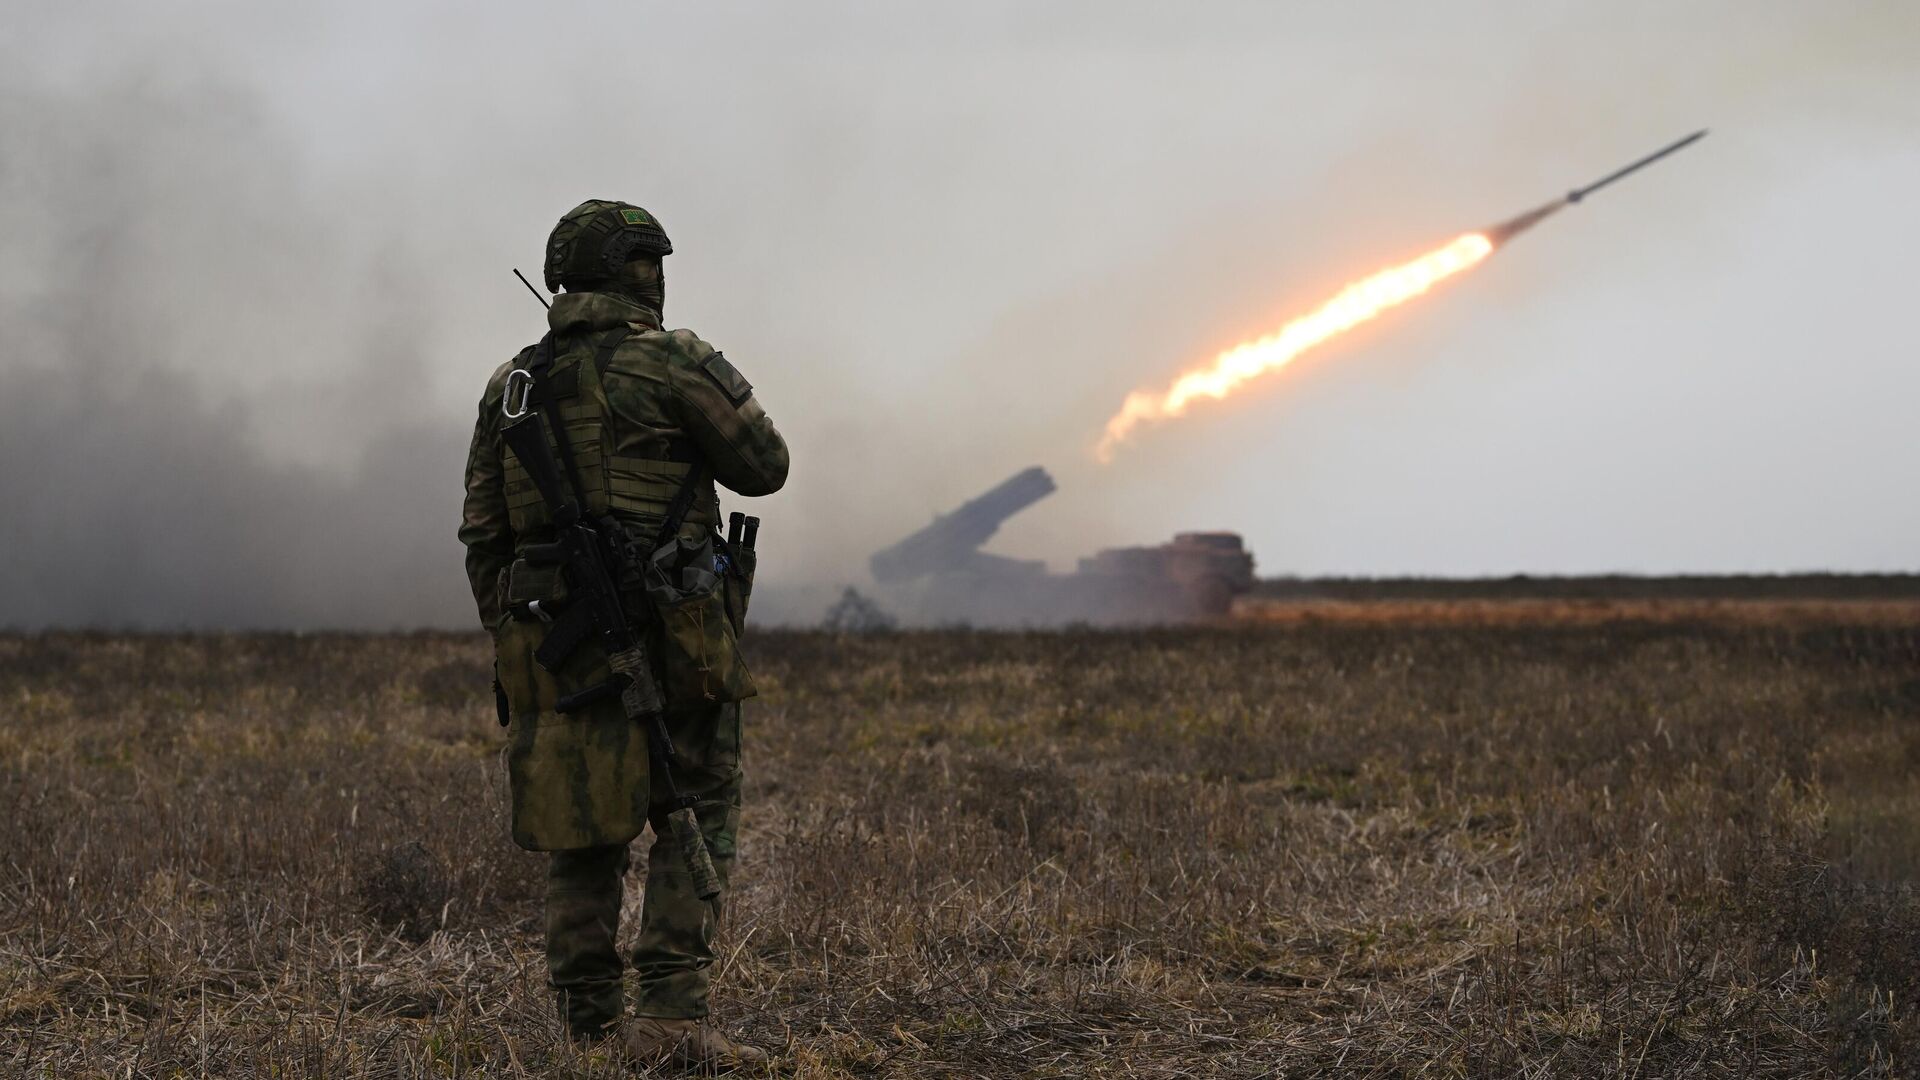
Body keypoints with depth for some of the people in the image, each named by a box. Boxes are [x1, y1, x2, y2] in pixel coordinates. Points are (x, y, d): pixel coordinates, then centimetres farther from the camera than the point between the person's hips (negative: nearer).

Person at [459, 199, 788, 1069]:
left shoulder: (511, 387, 10)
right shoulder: (670, 363, -7)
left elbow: (483, 533, 11)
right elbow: (764, 466, 1)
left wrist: (510, 641, 18)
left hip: (555, 636, 5)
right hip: (668, 636, -5)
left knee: (582, 835, 10)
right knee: (694, 825, 0)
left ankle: (590, 1026, 8)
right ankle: (671, 1015, -10)